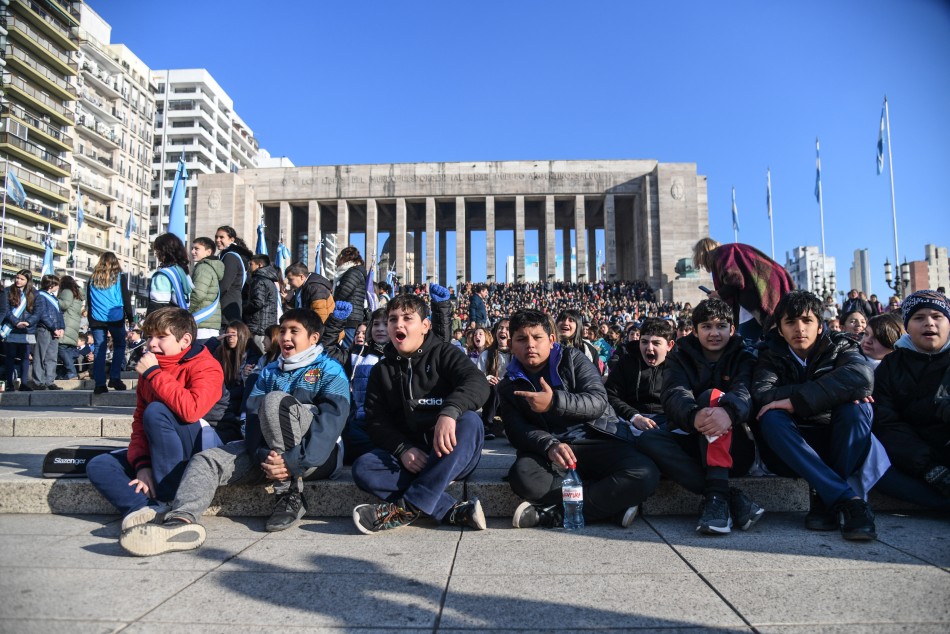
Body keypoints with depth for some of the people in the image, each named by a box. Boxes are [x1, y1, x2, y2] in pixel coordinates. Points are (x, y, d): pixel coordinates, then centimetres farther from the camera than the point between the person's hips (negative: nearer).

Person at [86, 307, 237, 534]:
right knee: (98, 466, -3)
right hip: (162, 453, 8)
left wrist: (153, 373, -21)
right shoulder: (148, 372, 11)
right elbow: (139, 423, 8)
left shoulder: (205, 366, -12)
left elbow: (190, 410, -31)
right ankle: (151, 507, -26)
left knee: (156, 411, -29)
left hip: (214, 445, -8)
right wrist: (141, 464, -9)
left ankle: (171, 502, -23)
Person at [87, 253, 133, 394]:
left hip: (96, 319, 3)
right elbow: (126, 297, 0)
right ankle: (114, 377, 0)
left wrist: (90, 319, 19)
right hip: (116, 318, -2)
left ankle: (99, 384, -1)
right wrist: (129, 315, 8)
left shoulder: (93, 278, 11)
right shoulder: (120, 277, 2)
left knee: (99, 349, 2)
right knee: (119, 346, 11)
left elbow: (89, 299, 15)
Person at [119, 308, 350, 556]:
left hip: (319, 455, -5)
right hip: (271, 450, 5)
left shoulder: (330, 370, 3)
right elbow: (253, 416, 2)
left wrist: (294, 461, -26)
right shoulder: (269, 372, 19)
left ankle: (290, 496, -22)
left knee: (275, 400, -28)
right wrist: (263, 456, -18)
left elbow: (331, 420, -13)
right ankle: (182, 520, -43)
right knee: (207, 459, -15)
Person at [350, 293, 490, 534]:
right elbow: (376, 421, 4)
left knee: (470, 421, -32)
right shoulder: (382, 370, 13)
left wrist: (450, 412, -37)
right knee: (363, 468, -24)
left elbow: (477, 382, -16)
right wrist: (403, 449, -16)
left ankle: (408, 507, -35)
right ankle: (454, 510, -30)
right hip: (408, 456, 3)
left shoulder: (444, 354, 3)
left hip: (452, 454, -2)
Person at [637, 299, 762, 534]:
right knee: (648, 440, -28)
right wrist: (693, 416, -41)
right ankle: (733, 498, -32)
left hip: (733, 450, -1)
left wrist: (729, 411, -45)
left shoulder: (743, 358, 6)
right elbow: (675, 395, -15)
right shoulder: (679, 357, 7)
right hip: (690, 443, 2)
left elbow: (744, 391, -18)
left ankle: (717, 496, -38)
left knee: (712, 396, -28)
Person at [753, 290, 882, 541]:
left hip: (840, 445, 0)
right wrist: (833, 393, -27)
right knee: (771, 417, -29)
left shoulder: (839, 348, 1)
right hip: (791, 452, 0)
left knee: (856, 405, -27)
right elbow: (761, 393, -20)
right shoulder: (771, 357, 2)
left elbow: (862, 376, -24)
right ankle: (847, 498, -37)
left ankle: (825, 498, -29)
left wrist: (796, 401, -31)